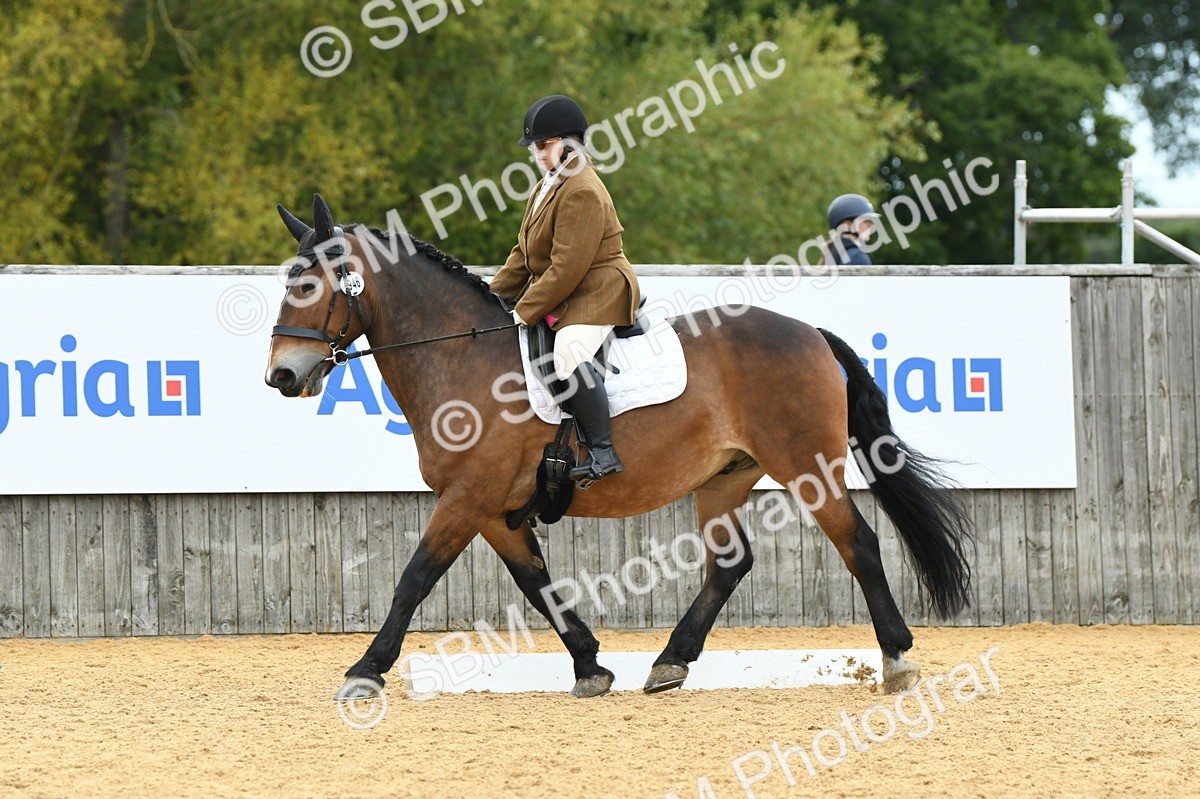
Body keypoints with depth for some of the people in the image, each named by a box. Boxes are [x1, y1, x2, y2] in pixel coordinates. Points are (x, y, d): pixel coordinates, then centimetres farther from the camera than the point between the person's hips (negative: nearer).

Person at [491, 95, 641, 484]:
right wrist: (495, 295, 11)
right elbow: (524, 254, 21)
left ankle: (603, 452, -29)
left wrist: (526, 311, -21)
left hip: (598, 293, -12)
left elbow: (567, 267, -24)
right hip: (561, 297, 12)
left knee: (569, 352, -34)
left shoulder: (582, 192, -20)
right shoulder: (548, 186, 14)